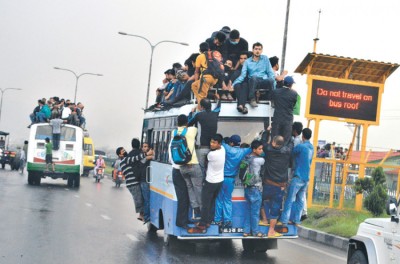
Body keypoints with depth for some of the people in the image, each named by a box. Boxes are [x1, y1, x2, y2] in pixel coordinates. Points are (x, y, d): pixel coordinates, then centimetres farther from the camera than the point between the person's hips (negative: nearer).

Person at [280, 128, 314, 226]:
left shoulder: (300, 146, -14)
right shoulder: (312, 148, 10)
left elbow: (291, 154, -1)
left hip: (298, 177, -7)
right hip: (306, 178, 7)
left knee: (290, 199, -3)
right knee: (300, 200, 10)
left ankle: (284, 220, -3)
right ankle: (296, 220, 12)